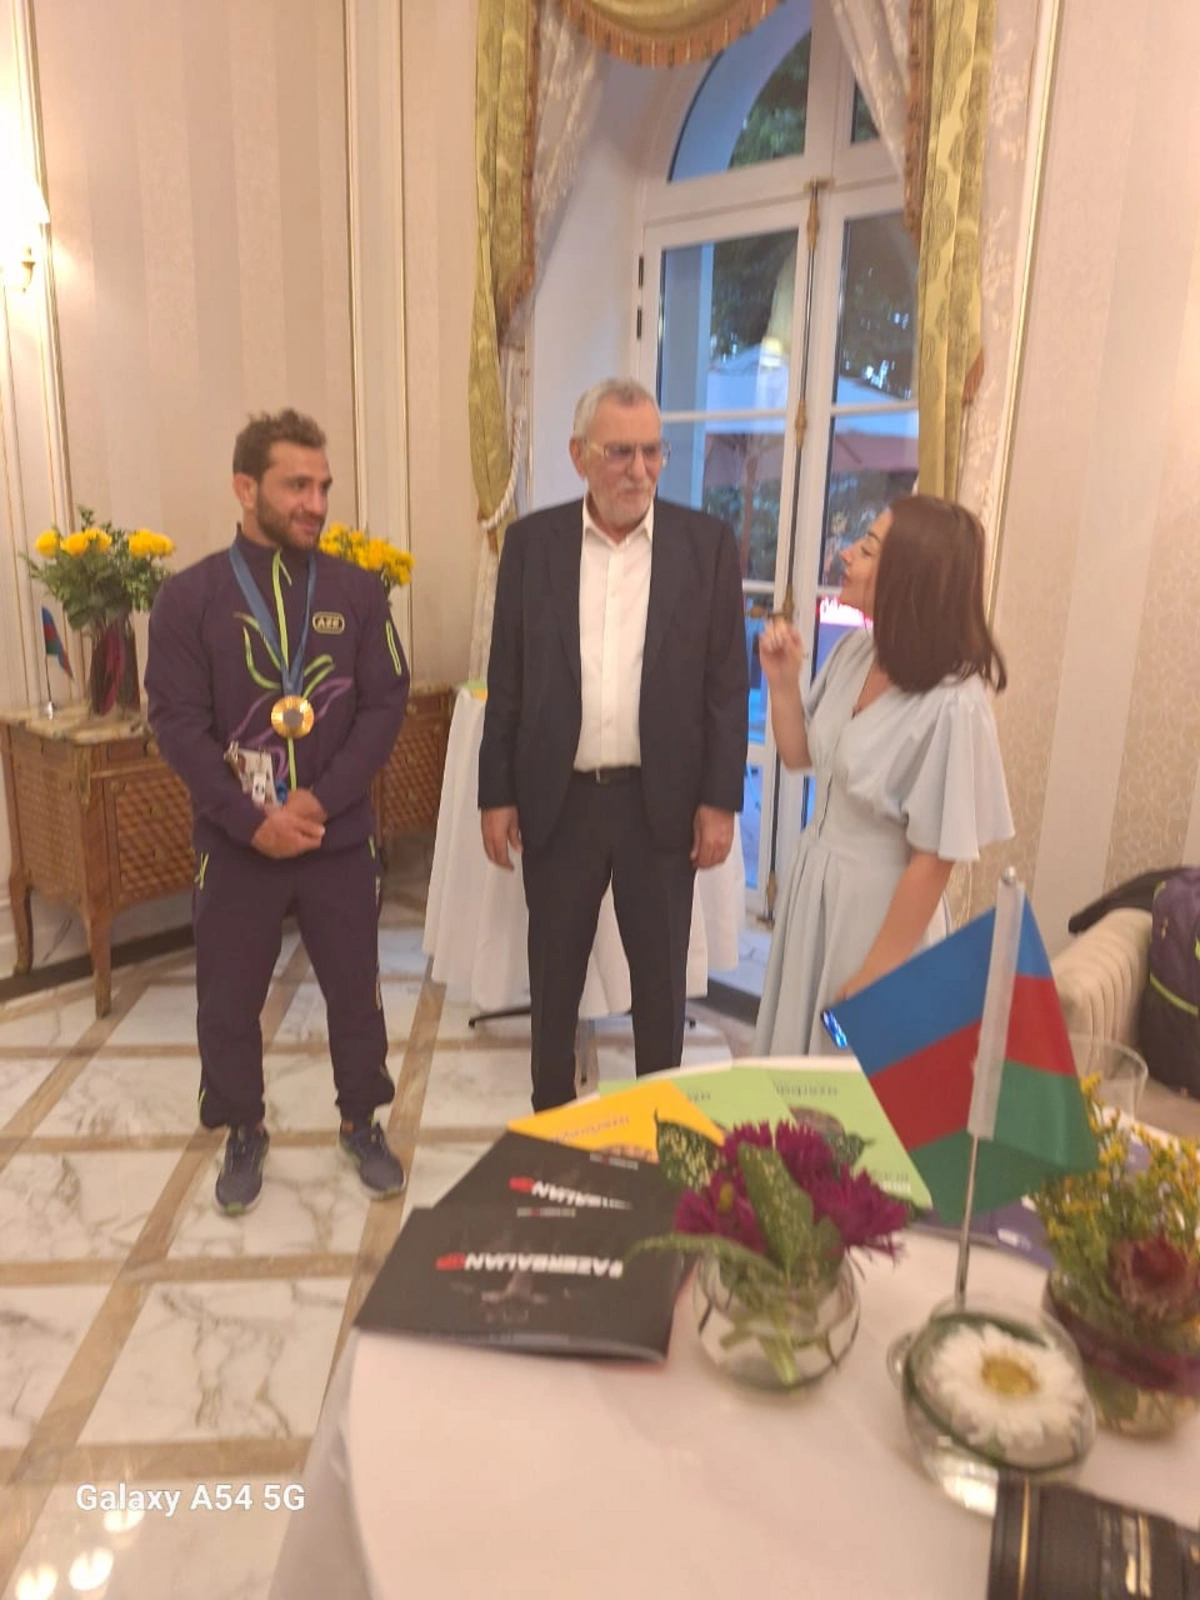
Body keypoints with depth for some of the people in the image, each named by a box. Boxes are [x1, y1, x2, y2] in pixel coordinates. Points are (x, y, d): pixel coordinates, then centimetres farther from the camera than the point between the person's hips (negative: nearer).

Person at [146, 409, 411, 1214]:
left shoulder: (358, 590, 0)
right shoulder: (189, 596, -4)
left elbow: (387, 703, -3)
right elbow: (178, 723, -8)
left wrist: (323, 799, -14)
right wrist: (253, 819, -16)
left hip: (342, 837, 1)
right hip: (235, 843, 0)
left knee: (356, 992, 12)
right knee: (229, 1002, 12)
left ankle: (363, 1123, 34)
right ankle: (244, 1135, 34)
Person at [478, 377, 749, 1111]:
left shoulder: (708, 542, -3)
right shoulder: (533, 541, 0)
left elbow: (727, 683, -2)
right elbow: (507, 678, 2)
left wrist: (720, 799, -5)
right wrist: (497, 794, 0)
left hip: (663, 801, 0)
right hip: (558, 799, 1)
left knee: (661, 973, 14)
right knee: (554, 970, 14)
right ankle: (551, 1112, 35)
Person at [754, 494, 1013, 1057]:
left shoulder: (951, 705, -26)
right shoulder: (855, 650, -4)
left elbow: (933, 861, -20)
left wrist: (875, 975, -12)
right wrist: (783, 682, -8)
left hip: (879, 903, -7)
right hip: (813, 882, 7)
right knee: (797, 1064, 22)